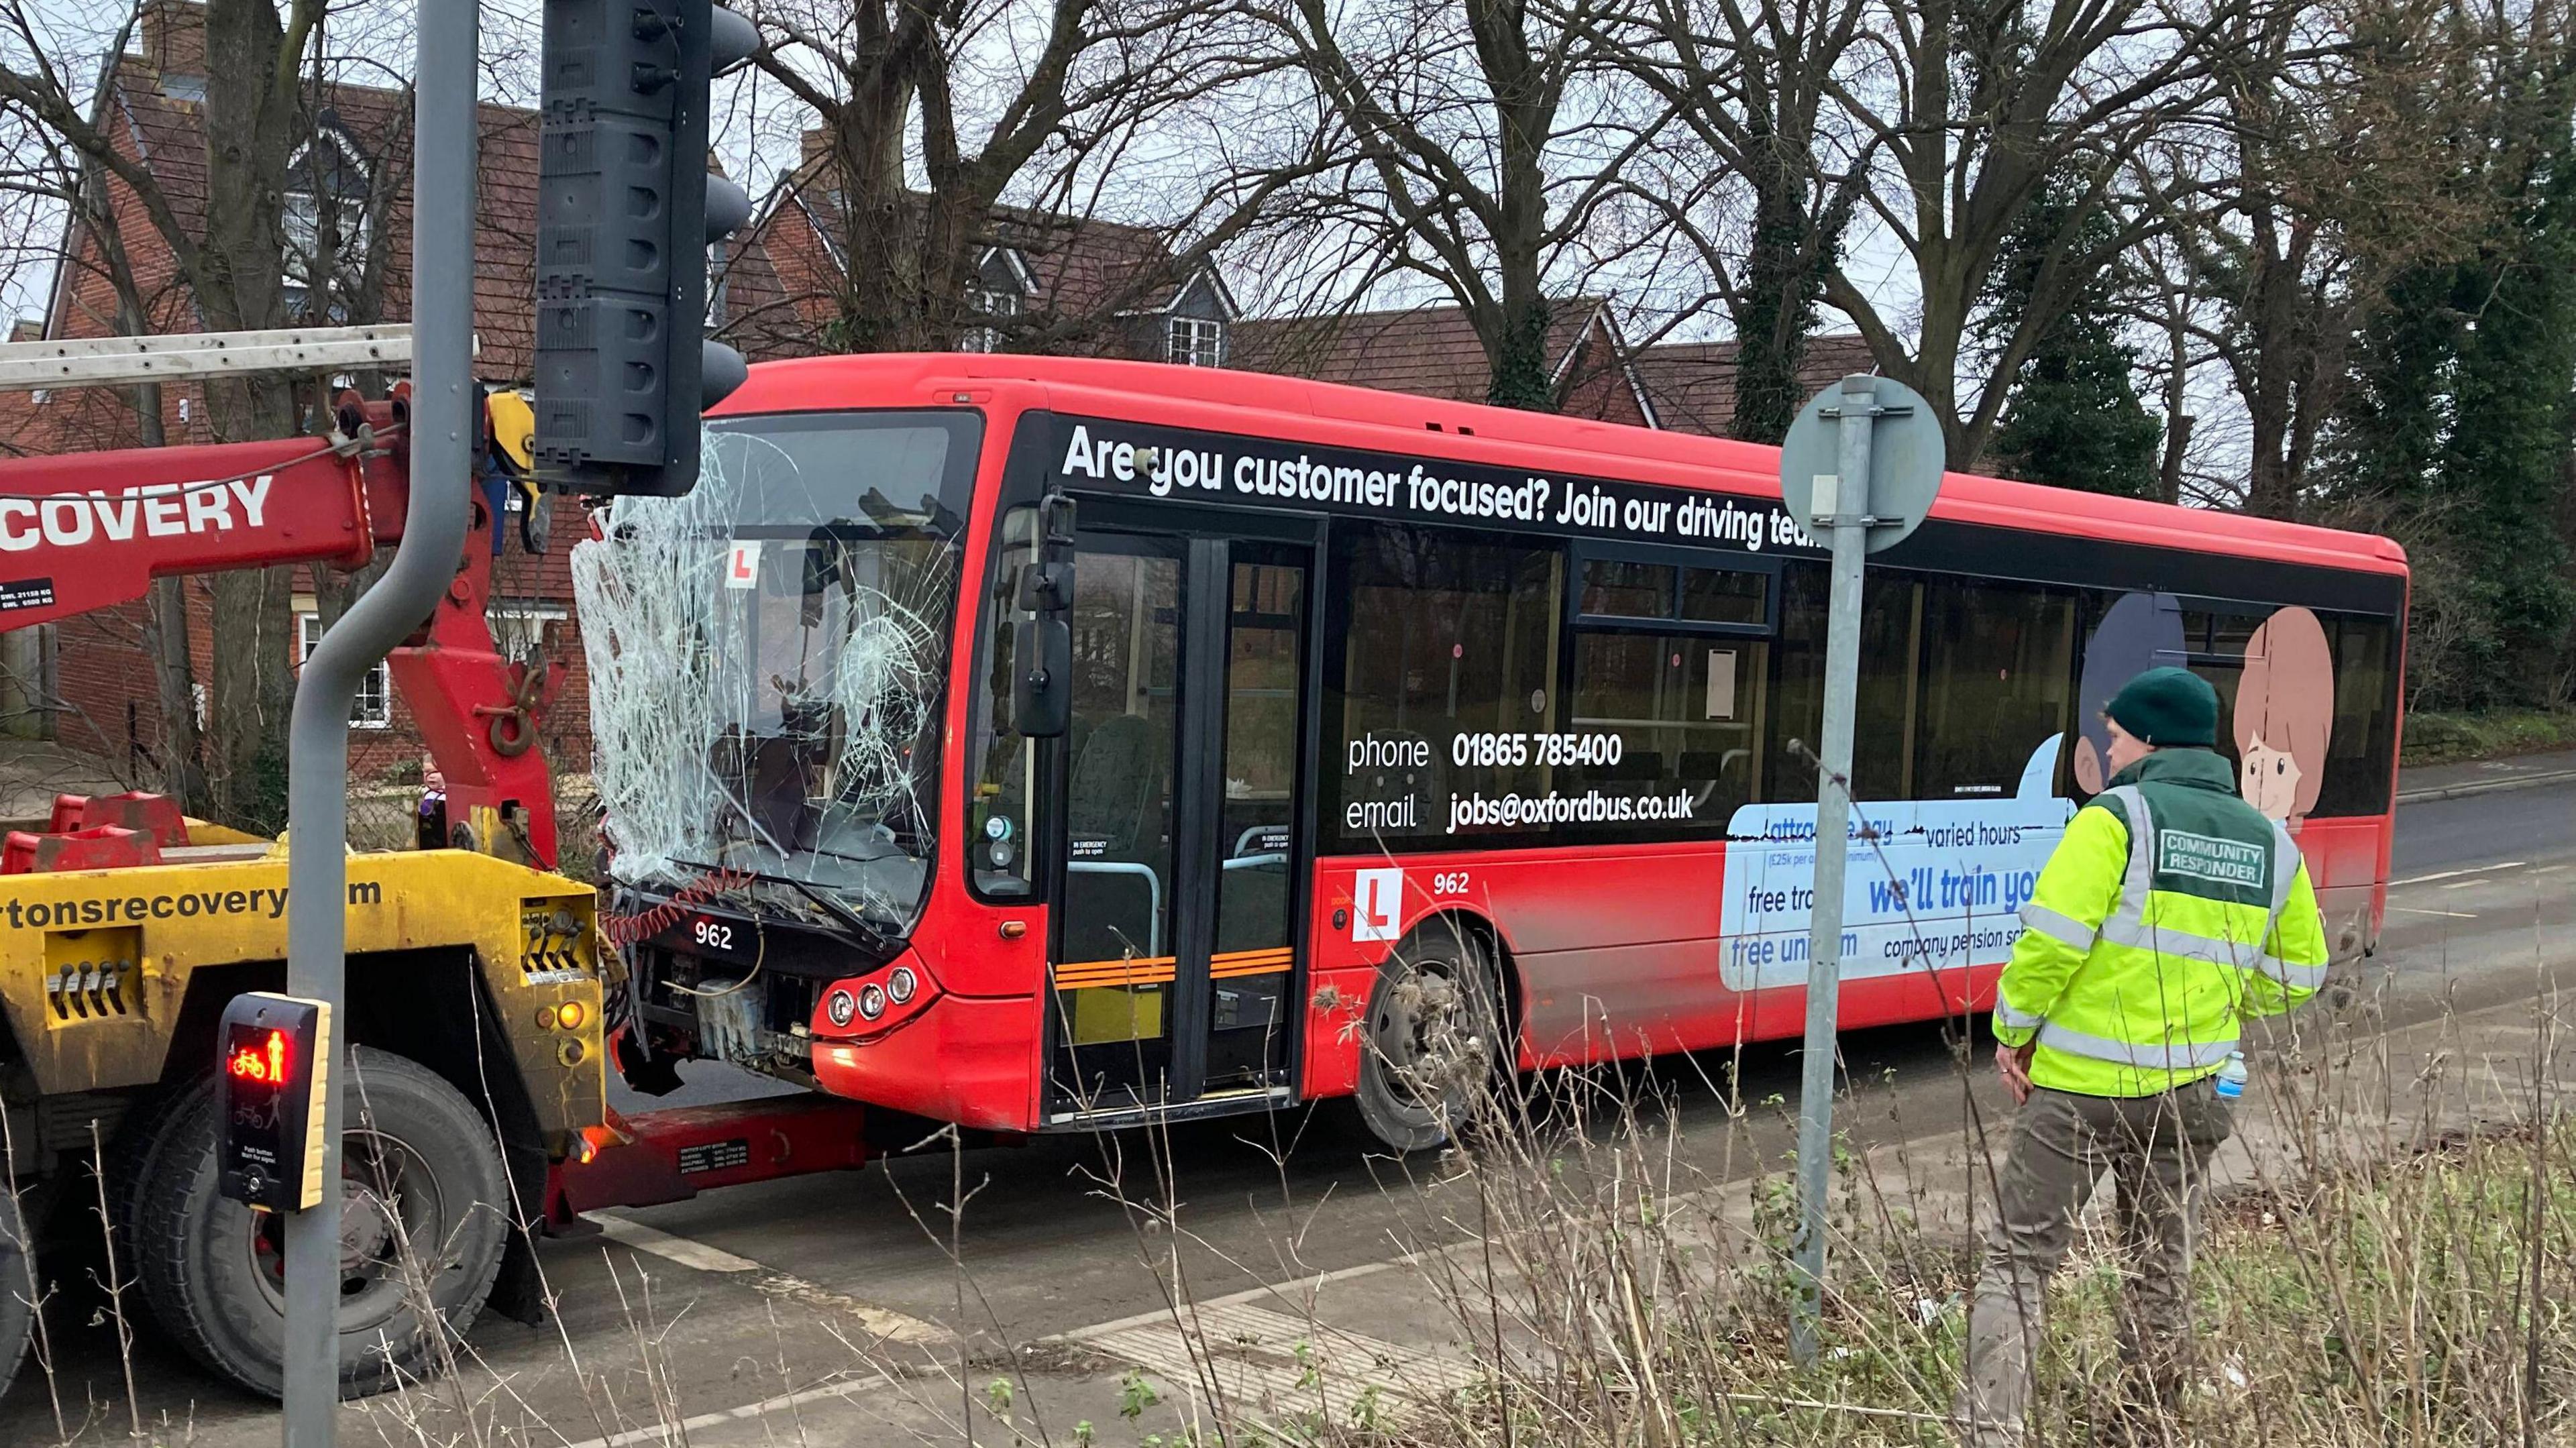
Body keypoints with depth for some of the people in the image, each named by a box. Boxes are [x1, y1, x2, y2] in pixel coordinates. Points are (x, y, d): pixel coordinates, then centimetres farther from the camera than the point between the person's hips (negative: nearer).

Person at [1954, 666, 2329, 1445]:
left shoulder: (2117, 818, -13)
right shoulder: (2270, 844, 6)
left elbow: (2052, 941, -19)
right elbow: (2298, 972, 13)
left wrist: (2013, 1029, -6)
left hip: (2077, 1084, -5)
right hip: (2188, 1092, 5)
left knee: (2018, 1258, 1)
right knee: (2162, 1267, 19)